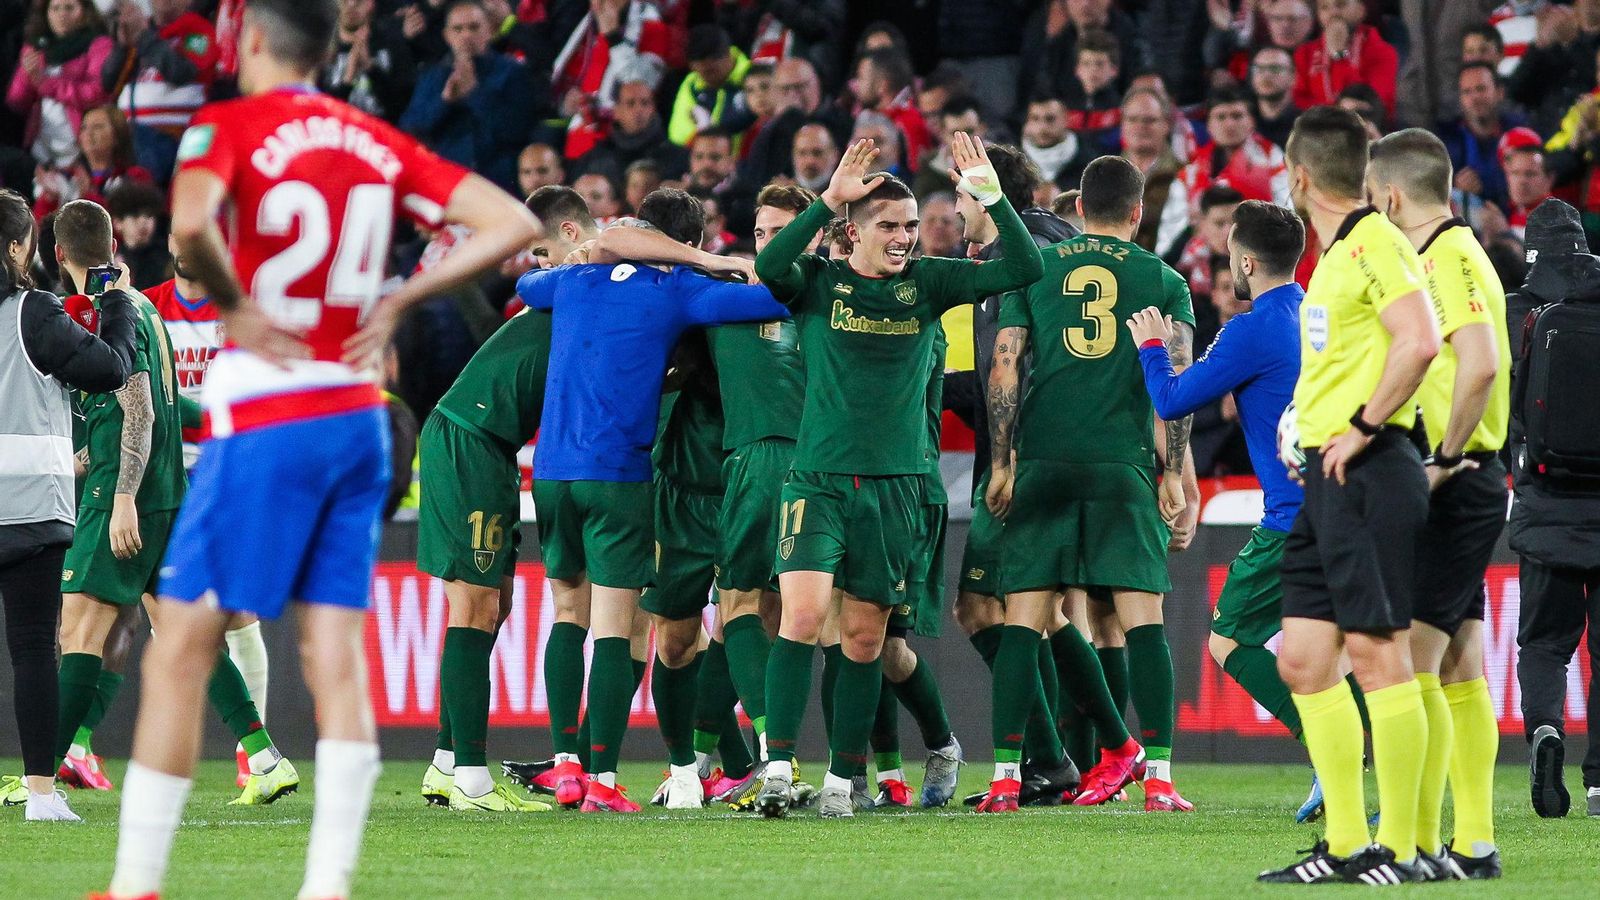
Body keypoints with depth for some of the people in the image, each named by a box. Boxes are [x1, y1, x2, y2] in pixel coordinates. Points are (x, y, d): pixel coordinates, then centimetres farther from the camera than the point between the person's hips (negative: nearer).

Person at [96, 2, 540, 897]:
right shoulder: (377, 142, 9)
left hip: (264, 423, -5)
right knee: (337, 657, 4)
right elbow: (514, 225, 5)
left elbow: (190, 223, -28)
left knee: (180, 653, 2)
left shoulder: (232, 125, -7)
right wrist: (398, 302, 7)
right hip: (359, 419, 5)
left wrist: (233, 304, -11)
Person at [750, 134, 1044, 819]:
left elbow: (1023, 269, 1)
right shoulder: (818, 281, 0)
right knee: (802, 615, -17)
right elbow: (770, 265, -22)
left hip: (895, 485, 3)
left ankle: (842, 780, 13)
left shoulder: (925, 283, 7)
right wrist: (830, 199, -28)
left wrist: (990, 194, -11)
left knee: (865, 636, 5)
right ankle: (777, 769, -13)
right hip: (817, 479, -3)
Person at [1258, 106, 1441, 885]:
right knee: (1303, 660, 8)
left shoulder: (1375, 244, -11)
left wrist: (1362, 428, -18)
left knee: (1375, 652, -9)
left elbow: (1419, 341, -24)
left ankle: (1398, 849, -7)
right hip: (1323, 477, 10)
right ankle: (1345, 845, 11)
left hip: (1367, 471, -10)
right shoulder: (1334, 255, 19)